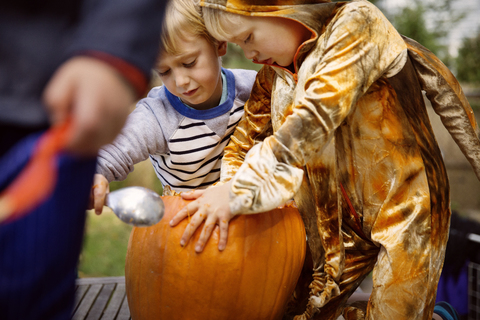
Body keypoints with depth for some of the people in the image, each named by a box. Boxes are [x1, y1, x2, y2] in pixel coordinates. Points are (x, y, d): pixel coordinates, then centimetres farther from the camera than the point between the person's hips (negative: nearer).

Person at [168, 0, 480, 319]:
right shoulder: (272, 77, 3)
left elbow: (316, 116, -29)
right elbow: (242, 146, 10)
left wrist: (238, 193, -33)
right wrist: (227, 194, -10)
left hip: (405, 207, -6)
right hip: (343, 222, 7)